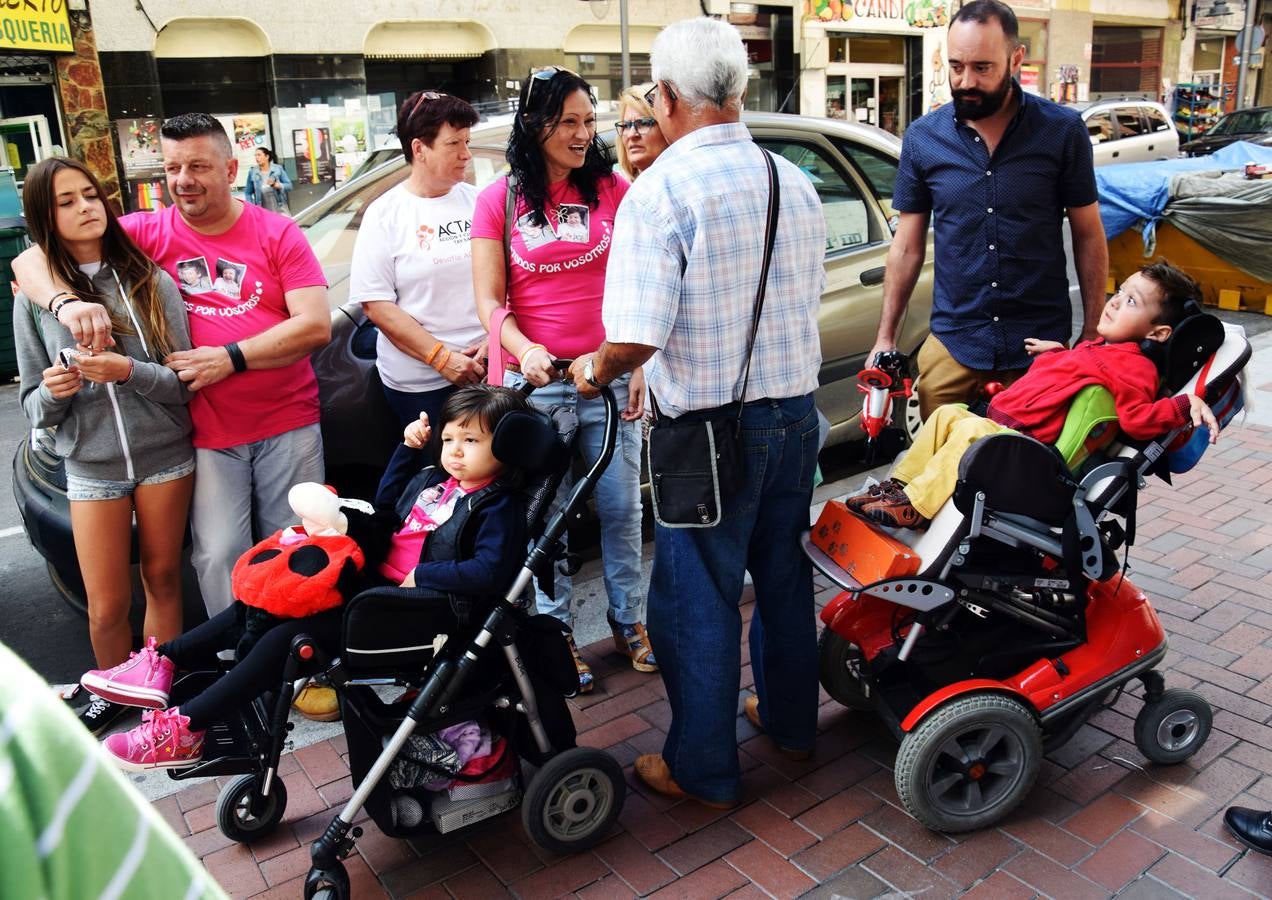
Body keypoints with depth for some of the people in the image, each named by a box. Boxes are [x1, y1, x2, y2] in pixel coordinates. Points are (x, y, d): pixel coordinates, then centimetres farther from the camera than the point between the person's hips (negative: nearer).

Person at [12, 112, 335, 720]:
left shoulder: (277, 233, 0)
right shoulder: (146, 233, 3)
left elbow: (316, 325, -10)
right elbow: (31, 259, -1)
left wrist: (231, 357, -17)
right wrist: (66, 301, -24)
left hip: (288, 425, 0)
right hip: (209, 434, 1)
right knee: (218, 557, -2)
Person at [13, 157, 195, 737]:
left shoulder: (150, 280, -2)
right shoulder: (35, 294, 0)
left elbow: (185, 378, -5)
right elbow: (33, 404, 4)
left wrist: (130, 372, -22)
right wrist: (54, 392, -18)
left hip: (166, 454, 0)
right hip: (92, 466, 0)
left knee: (163, 578, 13)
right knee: (107, 606, 5)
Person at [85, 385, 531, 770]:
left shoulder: (498, 507, -11)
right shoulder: (439, 483, 16)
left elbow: (491, 572, -26)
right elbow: (386, 502, 32)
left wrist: (422, 575, -22)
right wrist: (410, 447, 22)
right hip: (372, 582, 10)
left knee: (290, 634, -21)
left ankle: (185, 729, -16)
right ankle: (162, 661, 8)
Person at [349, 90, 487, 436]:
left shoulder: (478, 202, 5)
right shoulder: (385, 215, -3)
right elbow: (376, 304, -8)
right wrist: (442, 357, -14)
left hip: (485, 367, 3)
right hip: (420, 379, -2)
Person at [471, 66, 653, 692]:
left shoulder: (612, 191, 5)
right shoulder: (499, 201, 2)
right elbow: (490, 301, 0)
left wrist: (639, 365, -1)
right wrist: (524, 349, -18)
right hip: (535, 382, -1)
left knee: (620, 506, 8)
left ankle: (627, 619, 26)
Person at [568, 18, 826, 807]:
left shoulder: (661, 190, -17)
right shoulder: (796, 182, 4)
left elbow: (634, 339, -23)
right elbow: (807, 299, 12)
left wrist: (592, 370, -3)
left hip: (713, 428, -7)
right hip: (796, 414, 7)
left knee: (698, 599, 8)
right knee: (784, 573, 22)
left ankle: (703, 768, 22)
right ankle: (790, 719, 41)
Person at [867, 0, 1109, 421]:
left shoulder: (1063, 130, -4)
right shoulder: (923, 137, 1)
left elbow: (1088, 236, 2)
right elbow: (907, 246, 6)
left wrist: (1092, 334, -1)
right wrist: (885, 337, 4)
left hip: (1044, 343, -1)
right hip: (952, 344, 1)